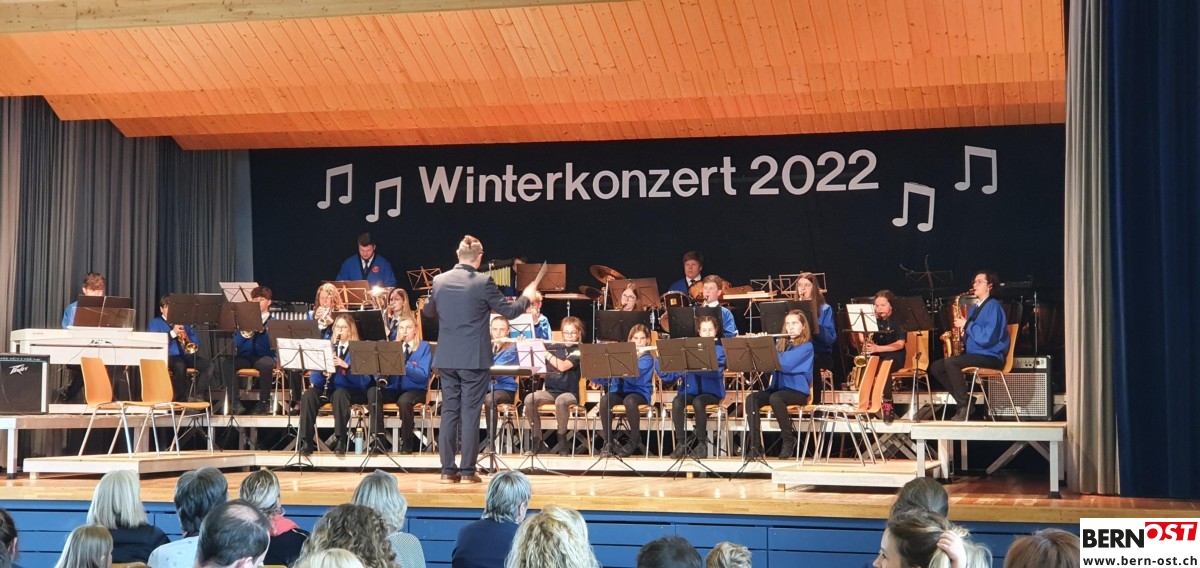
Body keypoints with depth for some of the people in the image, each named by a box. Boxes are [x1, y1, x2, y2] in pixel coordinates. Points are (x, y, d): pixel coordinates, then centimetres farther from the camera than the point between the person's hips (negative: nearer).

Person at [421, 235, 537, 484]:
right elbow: (509, 311, -5)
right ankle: (467, 470, 1)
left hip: (447, 357, 4)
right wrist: (527, 297, 14)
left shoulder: (439, 280, 2)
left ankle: (448, 469, 9)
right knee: (470, 413, 0)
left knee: (449, 411, 9)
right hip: (474, 358, -4)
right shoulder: (483, 282, -11)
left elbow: (428, 311, 18)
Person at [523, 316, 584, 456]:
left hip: (569, 392, -4)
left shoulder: (578, 351, -1)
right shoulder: (554, 348, 12)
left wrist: (544, 351, -15)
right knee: (529, 399, -27)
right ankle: (537, 440, -15)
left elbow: (562, 366, -19)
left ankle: (562, 440, -18)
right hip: (550, 390, 4)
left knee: (561, 401, -40)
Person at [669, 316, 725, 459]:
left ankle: (702, 443, -20)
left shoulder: (719, 350, 3)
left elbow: (716, 371, -15)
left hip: (711, 391, -3)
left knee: (698, 402, -36)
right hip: (690, 389, 3)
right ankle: (681, 443, -22)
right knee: (677, 402, -30)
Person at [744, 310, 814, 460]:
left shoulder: (806, 346, -5)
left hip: (798, 391, -6)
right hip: (778, 388, 6)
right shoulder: (780, 343, 15)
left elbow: (785, 363, -19)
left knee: (775, 398, -37)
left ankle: (789, 439, -17)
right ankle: (755, 445, -24)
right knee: (751, 398, -23)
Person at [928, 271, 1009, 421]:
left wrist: (966, 325, -13)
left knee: (950, 362, -30)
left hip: (990, 357, -10)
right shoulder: (973, 309, 20)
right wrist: (961, 331, -2)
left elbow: (987, 338, -21)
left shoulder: (993, 306, -9)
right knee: (935, 367, -1)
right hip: (972, 354, 10)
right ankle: (964, 400, -4)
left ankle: (965, 406, -21)